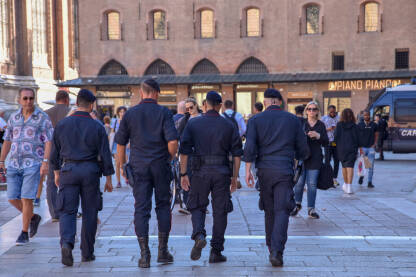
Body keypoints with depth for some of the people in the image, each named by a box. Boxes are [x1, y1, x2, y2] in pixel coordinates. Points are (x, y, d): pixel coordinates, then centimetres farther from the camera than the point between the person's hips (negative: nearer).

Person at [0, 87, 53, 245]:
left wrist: (45, 162, -19)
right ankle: (33, 218, 28)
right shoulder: (14, 117, 10)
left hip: (33, 164, -5)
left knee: (26, 199, -8)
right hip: (14, 164, 5)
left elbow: (48, 142, -8)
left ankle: (24, 234, 5)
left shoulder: (43, 118, -3)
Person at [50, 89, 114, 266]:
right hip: (91, 171, -1)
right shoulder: (97, 127, -3)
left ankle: (66, 243, -25)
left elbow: (55, 152, 8)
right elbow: (105, 154, -3)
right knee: (89, 213, 9)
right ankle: (87, 253, 16)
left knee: (67, 211, 1)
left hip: (68, 170, 1)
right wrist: (108, 179, 3)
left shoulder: (62, 125, 2)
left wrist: (56, 173, 19)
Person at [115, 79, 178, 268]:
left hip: (139, 167, 1)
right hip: (160, 167, -1)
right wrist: (170, 158, 6)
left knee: (141, 209, 2)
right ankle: (163, 251, 14)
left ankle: (144, 255, -1)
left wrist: (123, 167, 16)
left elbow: (120, 144, 6)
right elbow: (172, 141, -13)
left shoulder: (130, 114, 3)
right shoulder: (164, 112, -3)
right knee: (163, 206, 12)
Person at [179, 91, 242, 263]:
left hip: (200, 172, 0)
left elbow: (184, 150, -3)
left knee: (197, 207, 13)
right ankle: (216, 251, 9)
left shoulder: (193, 124, 3)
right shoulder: (229, 126, 5)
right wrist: (234, 177, 10)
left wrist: (184, 174, 1)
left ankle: (199, 235, -14)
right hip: (221, 173, 1)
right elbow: (237, 153, 4)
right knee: (220, 211, 8)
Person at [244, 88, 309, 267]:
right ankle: (277, 251, -19)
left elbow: (249, 147, -7)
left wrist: (247, 170, -5)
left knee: (269, 210, 14)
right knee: (282, 210, -5)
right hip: (285, 170, -1)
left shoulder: (256, 120, 5)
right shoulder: (293, 120, 8)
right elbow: (303, 151, 9)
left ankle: (272, 248, 24)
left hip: (264, 170, 1)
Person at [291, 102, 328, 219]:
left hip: (315, 158, 1)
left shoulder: (321, 125, 10)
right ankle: (297, 204, 21)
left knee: (312, 184, 0)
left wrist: (318, 136, -11)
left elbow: (326, 143, 7)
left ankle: (311, 208, 9)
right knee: (299, 182, -1)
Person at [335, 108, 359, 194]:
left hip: (341, 149, 0)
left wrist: (338, 145, 11)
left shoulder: (339, 125, -4)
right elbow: (357, 139, 1)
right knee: (350, 166, -5)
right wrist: (356, 149, 9)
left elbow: (336, 137, -6)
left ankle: (346, 184, 28)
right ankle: (349, 187, -15)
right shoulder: (354, 126, -1)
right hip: (352, 149, 0)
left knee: (344, 166, 16)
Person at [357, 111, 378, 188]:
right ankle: (361, 176, 30)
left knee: (371, 166, -3)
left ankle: (370, 182, 1)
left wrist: (375, 144, -3)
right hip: (362, 147, 0)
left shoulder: (374, 125, 7)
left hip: (371, 148, 0)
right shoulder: (360, 125, 5)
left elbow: (376, 135, 11)